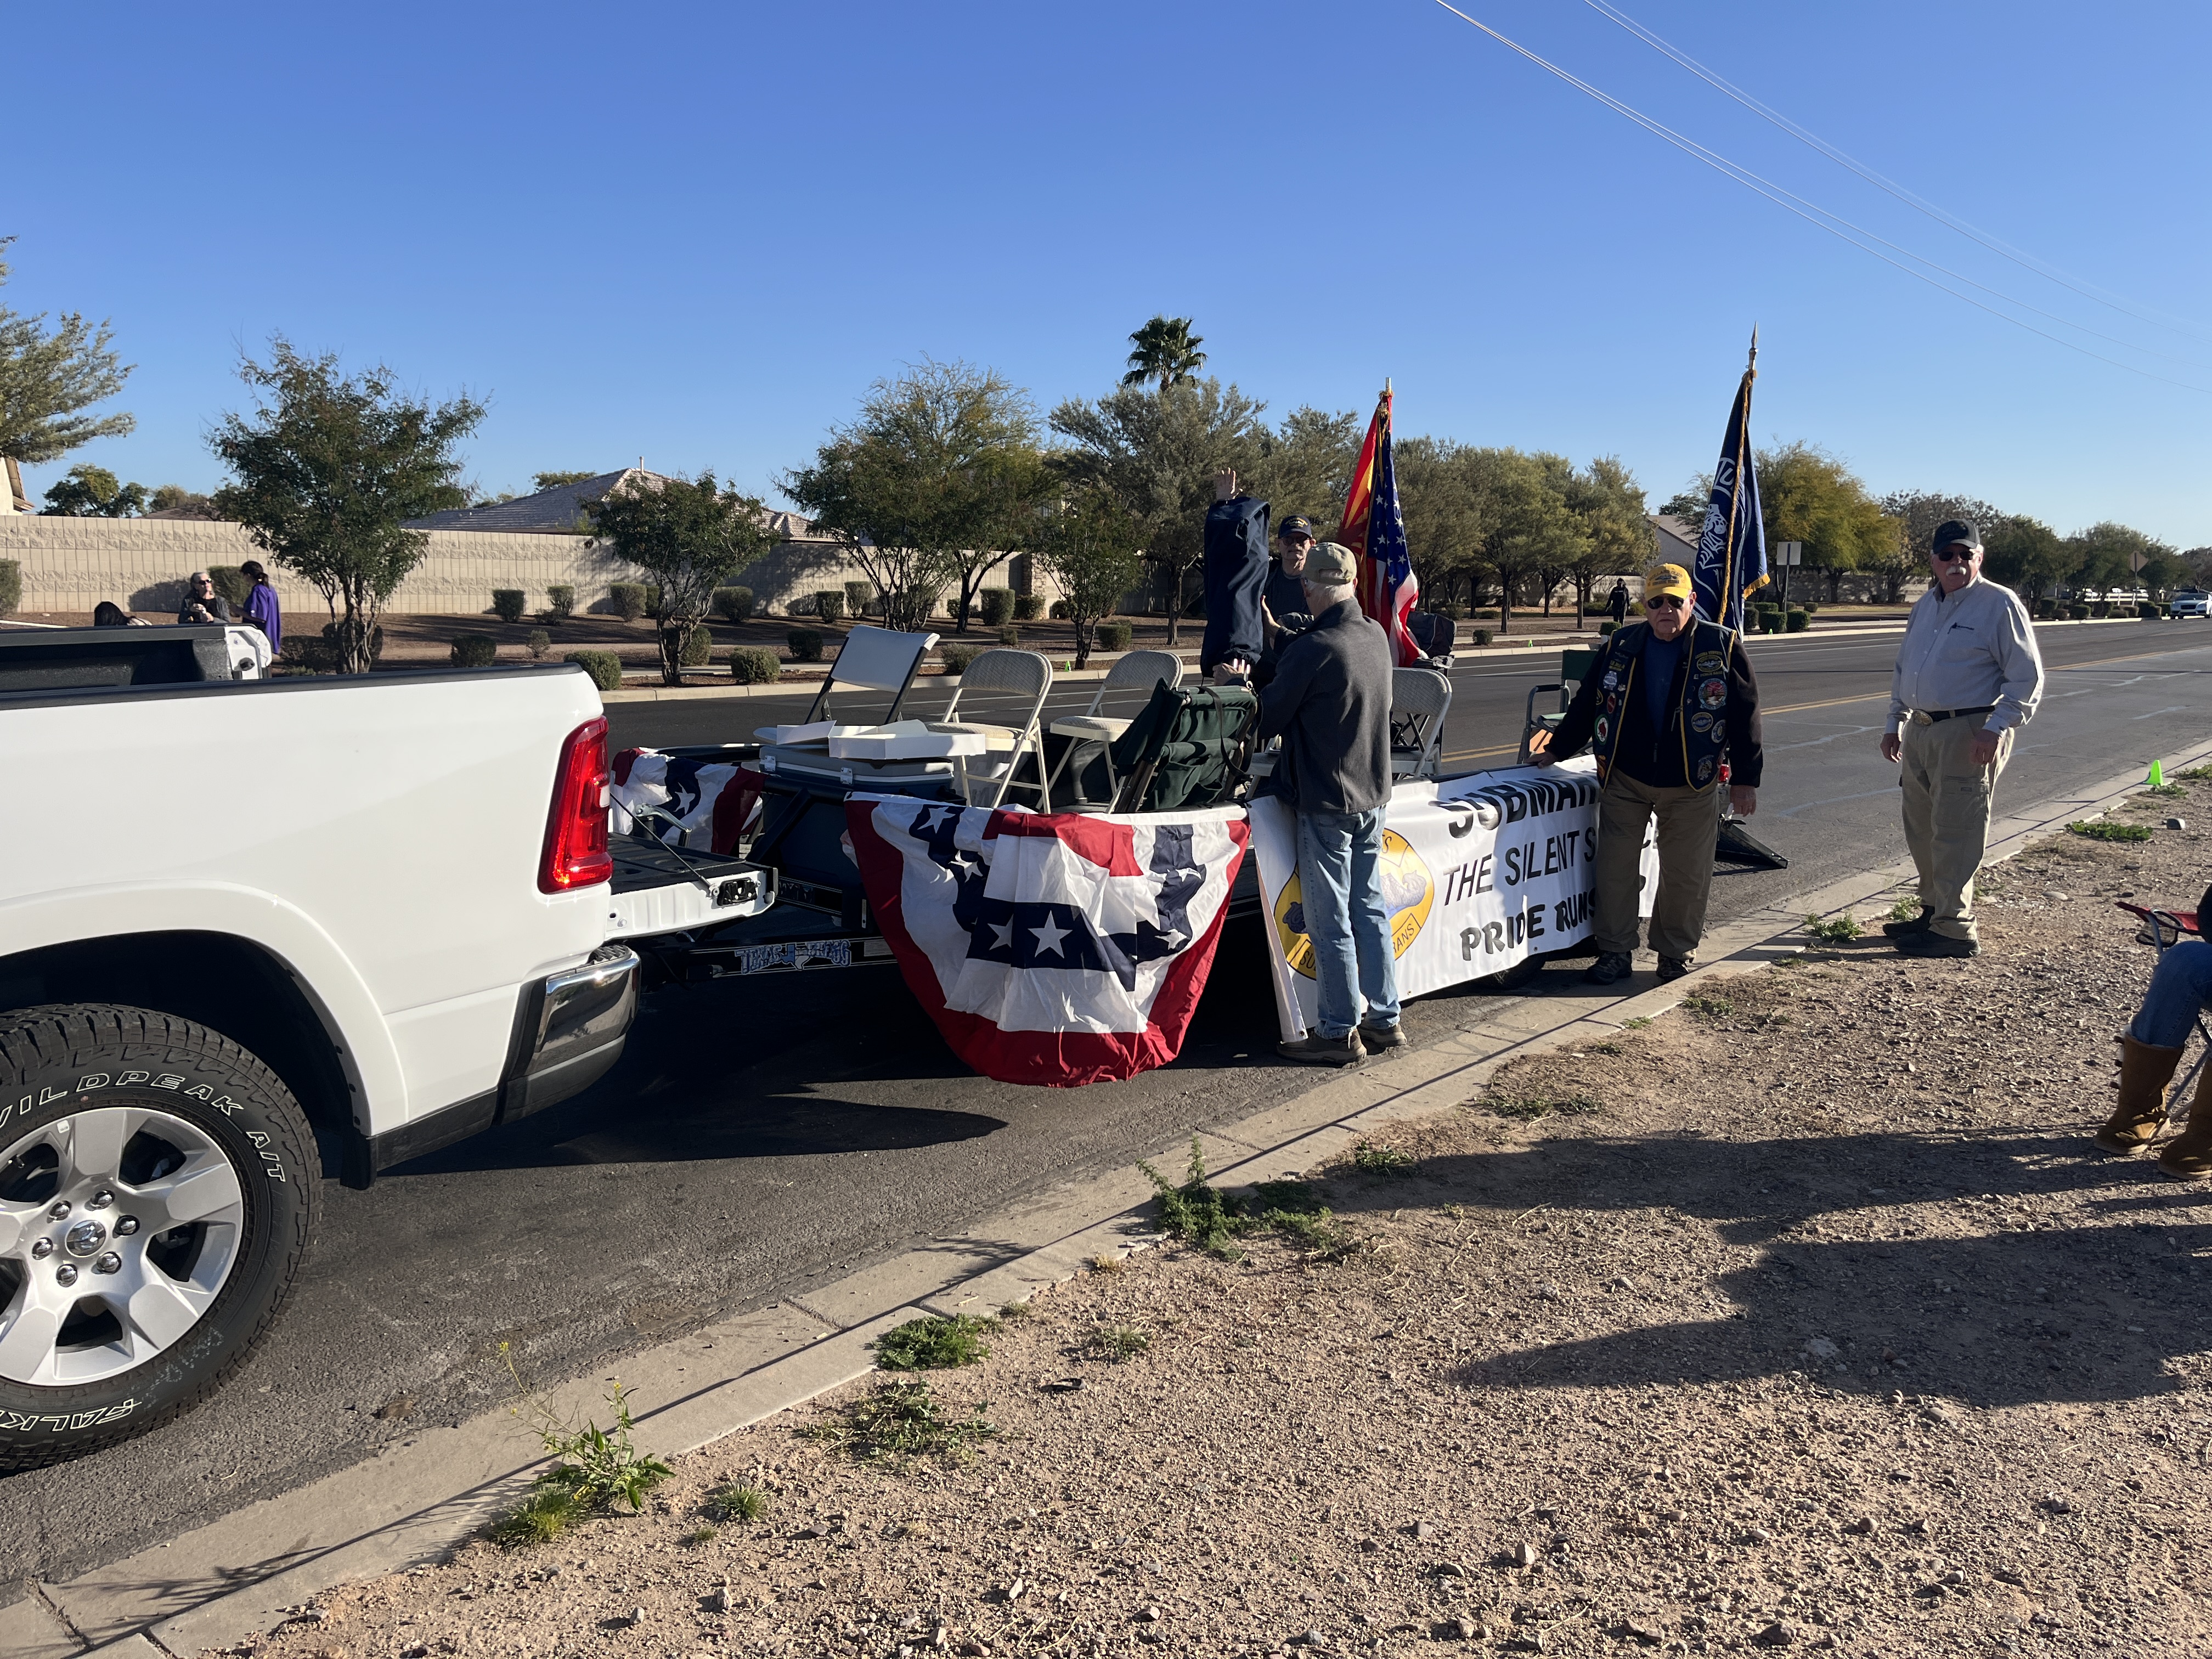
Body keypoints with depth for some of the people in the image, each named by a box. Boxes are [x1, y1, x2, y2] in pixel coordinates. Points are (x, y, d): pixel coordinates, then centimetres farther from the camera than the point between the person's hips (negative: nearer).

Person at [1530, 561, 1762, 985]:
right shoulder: (1619, 647, 3)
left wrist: (1745, 779, -4)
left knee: (1686, 874, 6)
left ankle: (1677, 952, 24)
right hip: (1625, 779, 2)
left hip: (1691, 784, -2)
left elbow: (1744, 715, -2)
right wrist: (1558, 750, 11)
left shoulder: (1723, 647, -4)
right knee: (1615, 868, 3)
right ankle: (1616, 951, 15)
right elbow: (1586, 704, 11)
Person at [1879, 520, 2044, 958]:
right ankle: (1934, 911, 27)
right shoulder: (1924, 607, 15)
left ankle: (1955, 930, -2)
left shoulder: (1999, 604, -7)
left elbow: (2027, 676, -10)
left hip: (1969, 736, -8)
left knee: (1954, 834, -7)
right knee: (1921, 830, 13)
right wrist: (1894, 723, 21)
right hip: (1920, 732, 8)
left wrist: (1996, 728, -19)